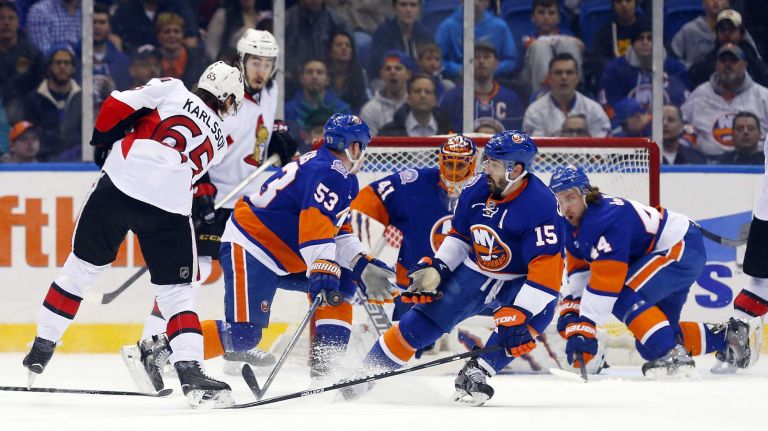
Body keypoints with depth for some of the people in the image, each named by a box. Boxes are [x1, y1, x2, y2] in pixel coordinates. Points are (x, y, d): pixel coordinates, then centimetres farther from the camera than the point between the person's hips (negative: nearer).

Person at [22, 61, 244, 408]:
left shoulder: (172, 90, 14)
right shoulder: (219, 141, 22)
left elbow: (118, 105, 3)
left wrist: (102, 141, 17)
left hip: (119, 184, 0)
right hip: (170, 207, 0)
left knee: (81, 268, 17)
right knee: (176, 292, 8)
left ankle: (41, 349, 24)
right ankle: (189, 369, -11)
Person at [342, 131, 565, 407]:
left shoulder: (540, 205, -29)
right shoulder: (477, 189, -11)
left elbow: (547, 269, -33)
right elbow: (459, 234, 8)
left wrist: (520, 314, -38)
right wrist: (437, 268, -2)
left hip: (517, 281, -4)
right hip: (474, 271, 4)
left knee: (538, 313, -34)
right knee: (423, 320, 0)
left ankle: (475, 375, -25)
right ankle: (366, 374, 14)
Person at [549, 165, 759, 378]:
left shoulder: (607, 219, -30)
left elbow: (605, 281, -33)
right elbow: (579, 269, 10)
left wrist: (585, 327, -34)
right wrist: (572, 309, -2)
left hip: (684, 248, -11)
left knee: (625, 297, -29)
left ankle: (674, 357, -30)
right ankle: (727, 335, 21)